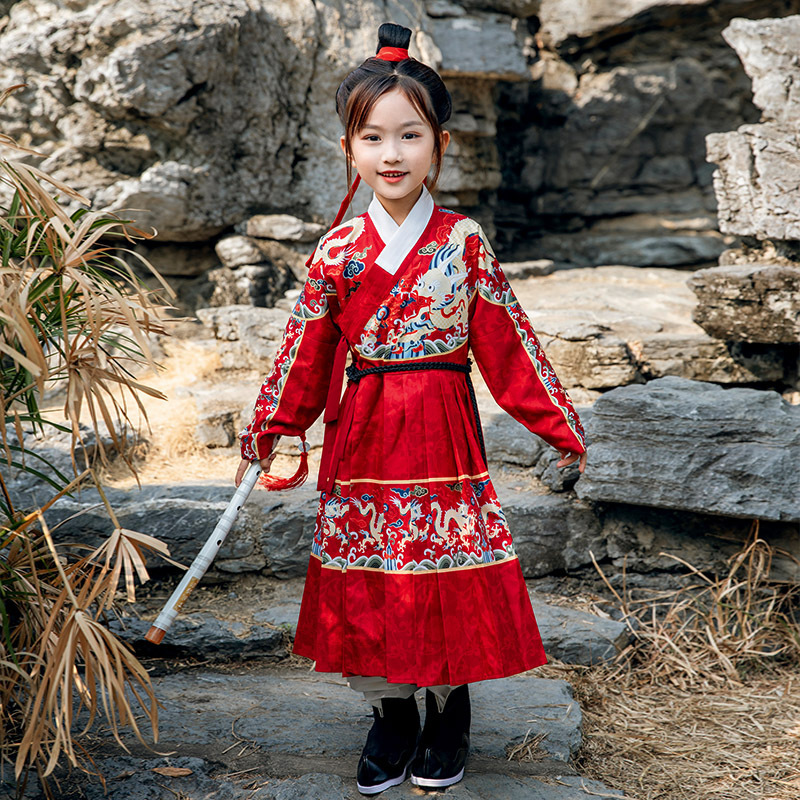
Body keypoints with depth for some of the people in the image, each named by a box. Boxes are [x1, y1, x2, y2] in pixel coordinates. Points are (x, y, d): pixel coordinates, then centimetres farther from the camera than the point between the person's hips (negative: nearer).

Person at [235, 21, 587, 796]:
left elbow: (508, 343, 3)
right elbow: (303, 357, 8)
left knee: (448, 574, 5)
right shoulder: (337, 252, 0)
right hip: (362, 437, 1)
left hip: (443, 434, -1)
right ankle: (389, 713, 25)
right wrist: (265, 433, 12)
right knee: (364, 584, 6)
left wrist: (559, 424, 5)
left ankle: (447, 711, 26)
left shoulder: (464, 241, -2)